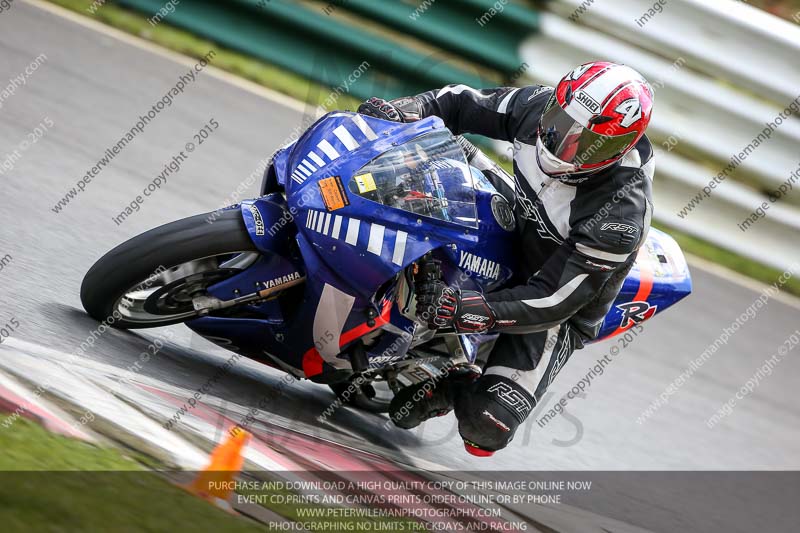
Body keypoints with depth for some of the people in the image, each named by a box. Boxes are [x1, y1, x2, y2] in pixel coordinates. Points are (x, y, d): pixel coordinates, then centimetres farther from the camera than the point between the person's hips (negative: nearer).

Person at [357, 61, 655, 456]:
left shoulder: (620, 215, -36)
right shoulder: (539, 109, -19)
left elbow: (551, 302, -33)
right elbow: (463, 104, -3)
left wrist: (459, 310, -42)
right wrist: (405, 109, -23)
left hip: (557, 309, -7)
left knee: (486, 424, -24)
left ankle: (454, 390, 12)